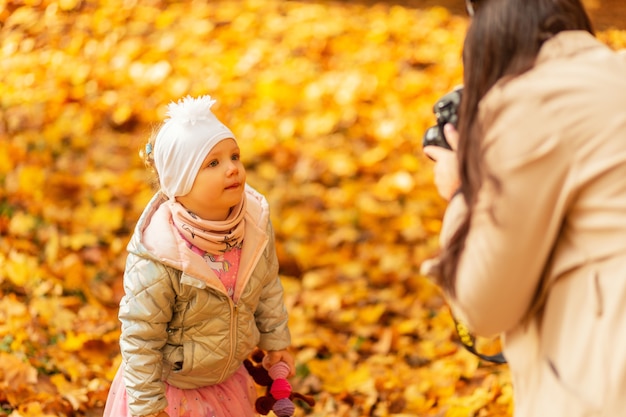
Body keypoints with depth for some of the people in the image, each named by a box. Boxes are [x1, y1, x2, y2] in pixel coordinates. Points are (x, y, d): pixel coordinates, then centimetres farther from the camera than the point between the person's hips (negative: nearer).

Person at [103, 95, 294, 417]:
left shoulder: (256, 221, -16)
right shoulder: (157, 258, -33)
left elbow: (267, 285, 3)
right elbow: (140, 337, -23)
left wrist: (276, 341, 12)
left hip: (228, 378, 6)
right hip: (171, 388, -5)